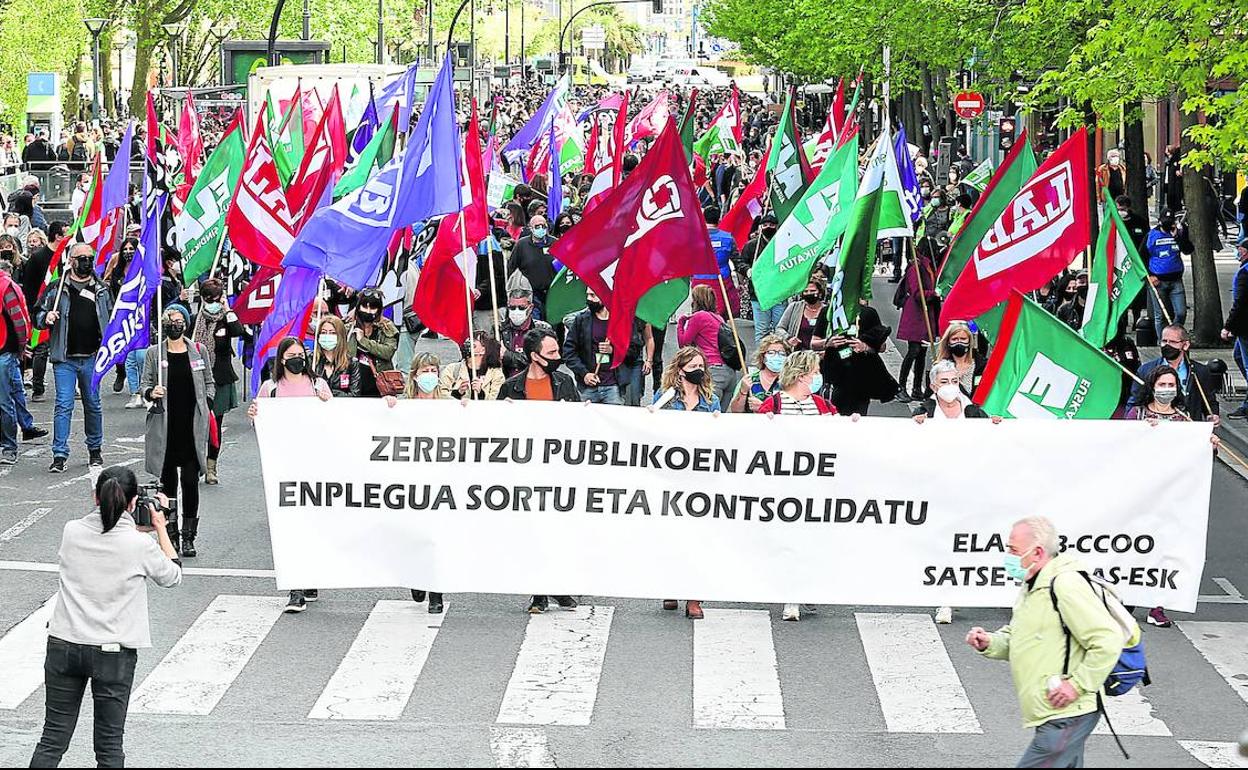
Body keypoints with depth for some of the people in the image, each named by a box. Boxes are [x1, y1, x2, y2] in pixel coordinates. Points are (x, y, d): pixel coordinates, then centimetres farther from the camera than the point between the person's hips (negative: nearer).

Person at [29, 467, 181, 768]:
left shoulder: (71, 531, -3)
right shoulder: (140, 544, -12)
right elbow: (172, 576, 6)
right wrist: (160, 528, 13)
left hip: (63, 645, 3)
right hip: (113, 653, -3)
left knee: (53, 739, 11)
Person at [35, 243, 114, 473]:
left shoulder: (102, 290, 9)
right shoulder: (57, 289, 2)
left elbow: (112, 320, 18)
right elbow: (38, 316, 5)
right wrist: (46, 318, -18)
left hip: (92, 358, 2)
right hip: (65, 359, -2)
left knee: (93, 405, 12)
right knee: (64, 405, -6)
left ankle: (95, 450, 26)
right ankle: (59, 456, -5)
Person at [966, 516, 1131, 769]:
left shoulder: (1065, 584, -18)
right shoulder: (1032, 588, 15)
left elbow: (1108, 640, -23)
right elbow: (1013, 640, 23)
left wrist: (1076, 684, -21)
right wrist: (988, 643, 1)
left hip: (1066, 717, -11)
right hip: (1055, 716, 11)